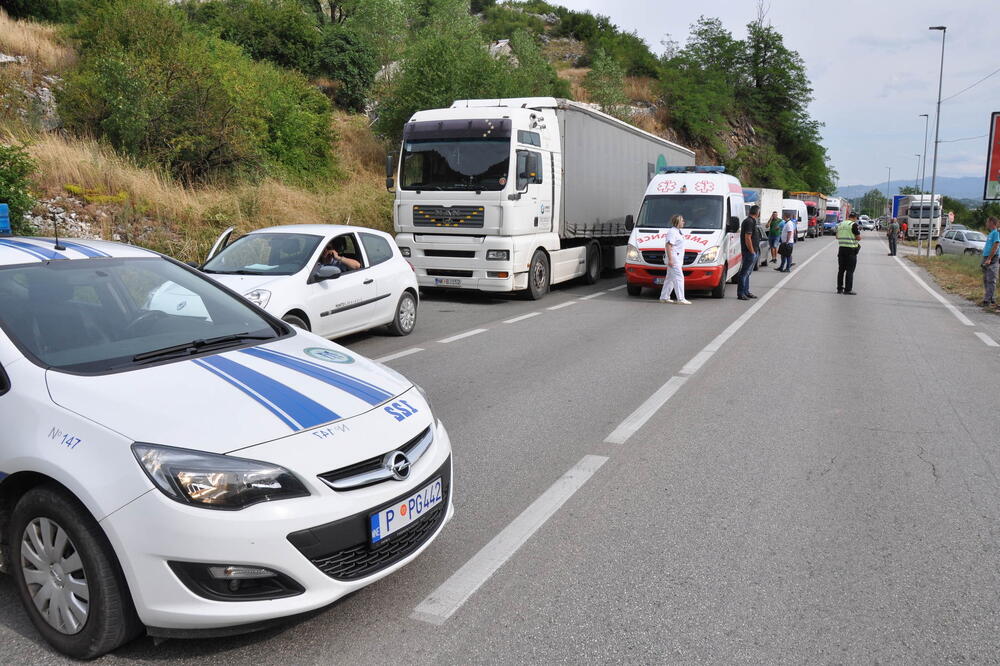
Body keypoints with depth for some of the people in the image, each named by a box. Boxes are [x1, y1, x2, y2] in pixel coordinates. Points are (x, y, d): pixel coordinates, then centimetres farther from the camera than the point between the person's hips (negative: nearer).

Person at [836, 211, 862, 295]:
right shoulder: (854, 224, -11)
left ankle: (839, 288, 14)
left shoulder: (840, 224, 10)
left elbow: (837, 236, 19)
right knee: (850, 270, -3)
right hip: (851, 250, -6)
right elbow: (858, 238, -12)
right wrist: (858, 233, 8)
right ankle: (848, 289, -4)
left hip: (841, 249, 6)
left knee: (841, 269, 11)